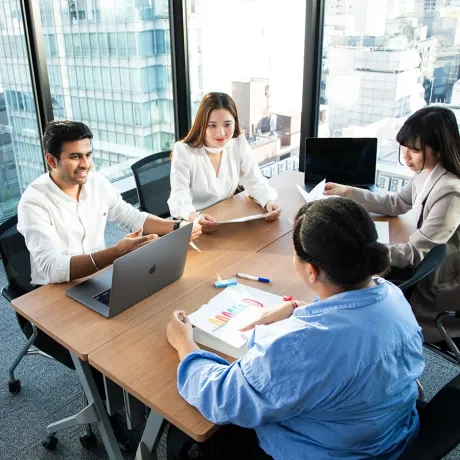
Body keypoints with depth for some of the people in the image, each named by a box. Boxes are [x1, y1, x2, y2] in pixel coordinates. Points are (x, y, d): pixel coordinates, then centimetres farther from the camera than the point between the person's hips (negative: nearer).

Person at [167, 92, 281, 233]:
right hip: (194, 226, -2)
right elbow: (178, 199, -25)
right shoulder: (184, 151, -16)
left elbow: (255, 182, -4)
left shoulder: (239, 143, -4)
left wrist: (269, 201, -26)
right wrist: (194, 217, -47)